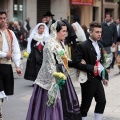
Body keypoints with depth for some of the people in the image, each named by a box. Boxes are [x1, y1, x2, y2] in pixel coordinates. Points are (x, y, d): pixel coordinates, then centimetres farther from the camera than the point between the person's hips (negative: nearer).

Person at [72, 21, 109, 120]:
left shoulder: (99, 46, 11)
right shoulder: (83, 46, -14)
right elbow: (76, 62, -20)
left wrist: (105, 76, 10)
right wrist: (91, 68, -22)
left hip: (98, 78, 7)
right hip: (88, 79, -7)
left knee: (102, 101, 8)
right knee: (86, 104, 1)